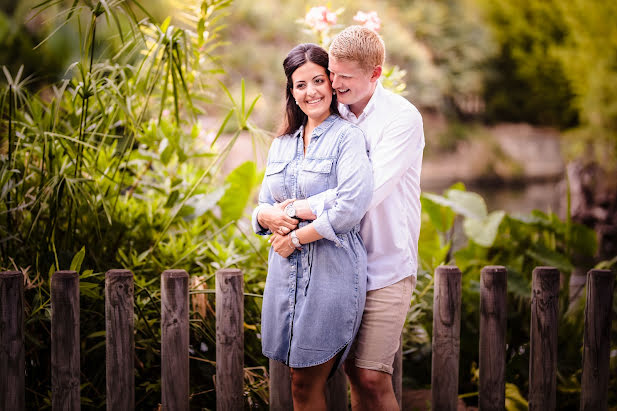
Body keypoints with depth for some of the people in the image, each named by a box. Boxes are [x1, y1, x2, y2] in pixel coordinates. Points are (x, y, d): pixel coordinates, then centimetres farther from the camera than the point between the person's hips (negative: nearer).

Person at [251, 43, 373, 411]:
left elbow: (351, 208, -18)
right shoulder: (282, 145, 16)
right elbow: (262, 207, 17)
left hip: (332, 271, -6)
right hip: (286, 271, 6)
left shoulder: (347, 137, -5)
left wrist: (296, 237, -11)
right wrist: (270, 216, -8)